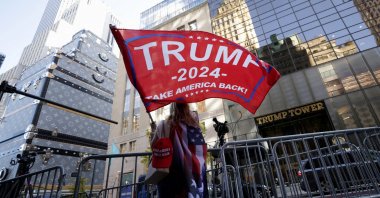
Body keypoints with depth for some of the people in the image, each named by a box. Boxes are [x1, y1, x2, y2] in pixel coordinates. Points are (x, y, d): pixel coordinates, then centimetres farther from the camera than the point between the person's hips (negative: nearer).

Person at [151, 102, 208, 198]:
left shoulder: (164, 124, -5)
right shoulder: (194, 123, 0)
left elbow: (153, 144, 6)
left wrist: (155, 130, 22)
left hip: (170, 171, -1)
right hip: (193, 171, 1)